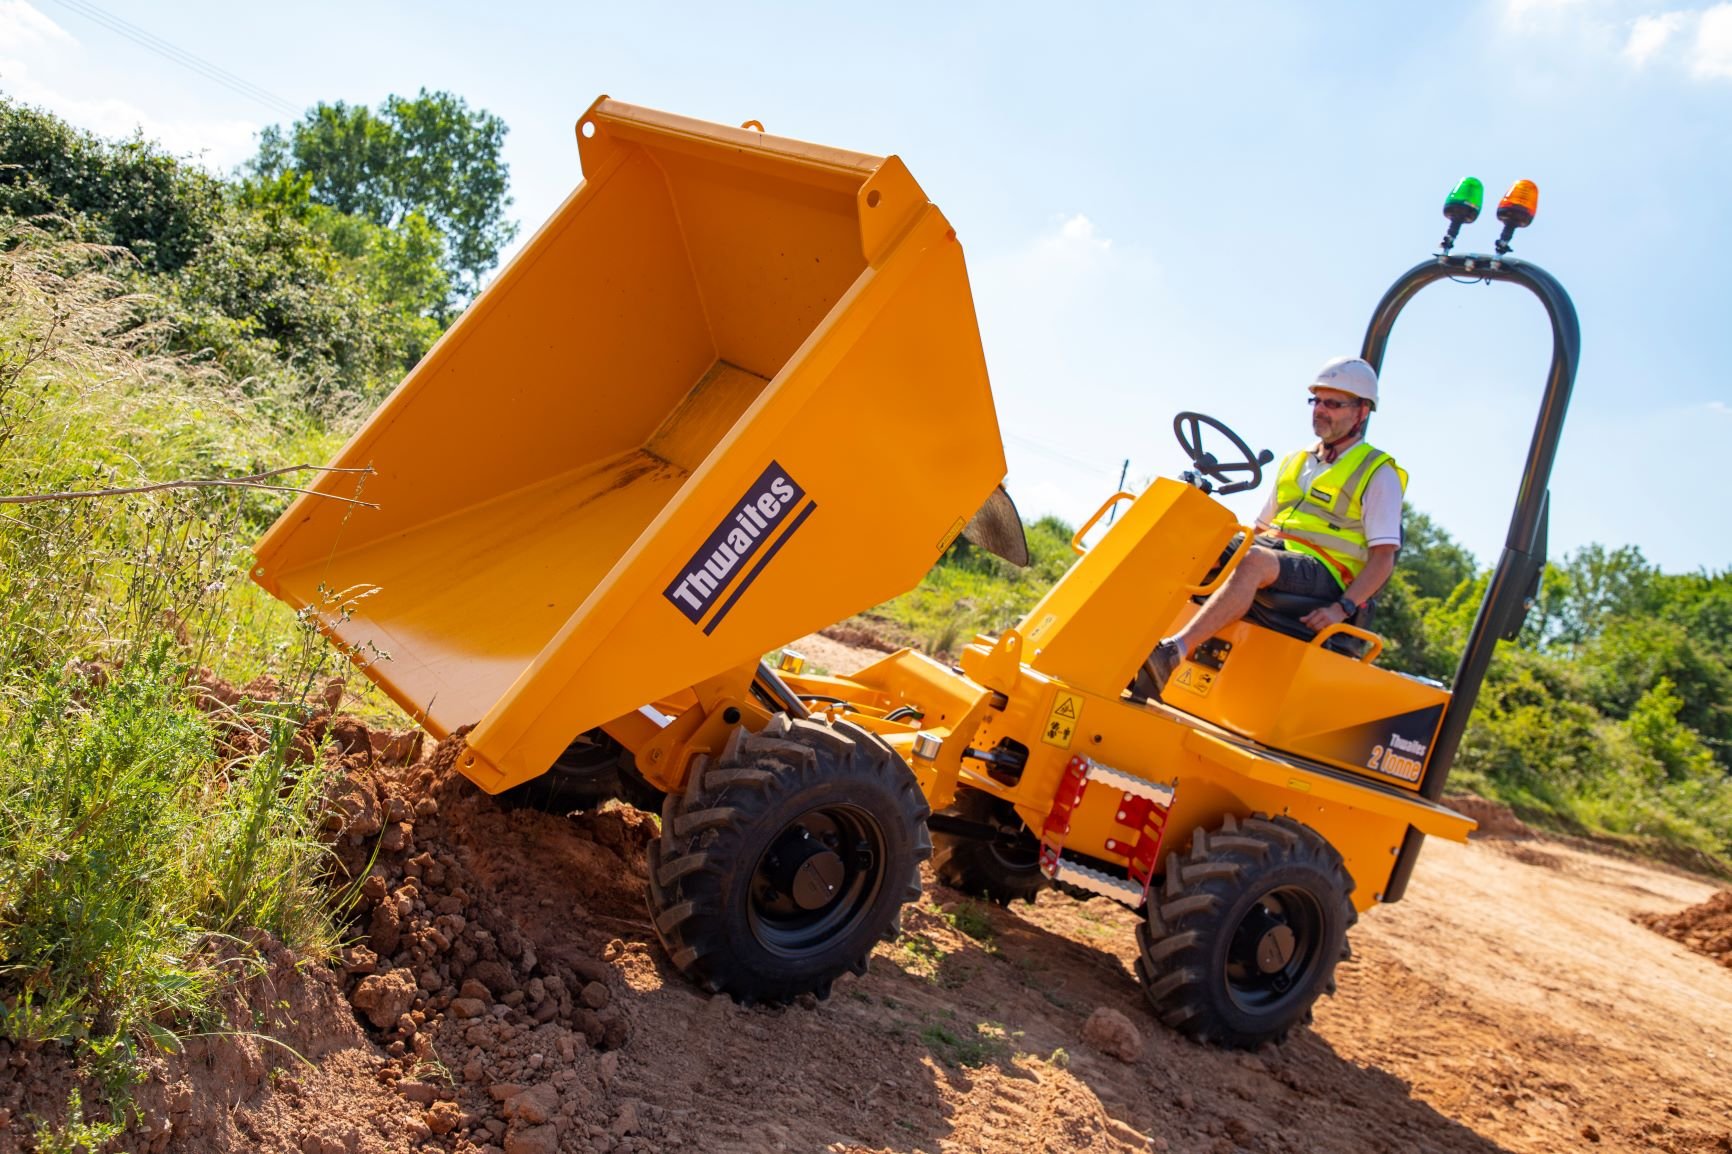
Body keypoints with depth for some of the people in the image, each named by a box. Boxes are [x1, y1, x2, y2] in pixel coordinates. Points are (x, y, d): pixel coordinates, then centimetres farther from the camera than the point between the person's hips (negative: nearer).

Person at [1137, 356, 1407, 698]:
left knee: (1254, 561, -38)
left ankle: (1172, 654, -51)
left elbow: (1383, 557, -4)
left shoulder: (1378, 473, 5)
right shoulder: (1295, 463, 24)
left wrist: (1343, 608, -19)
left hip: (1322, 576, -6)